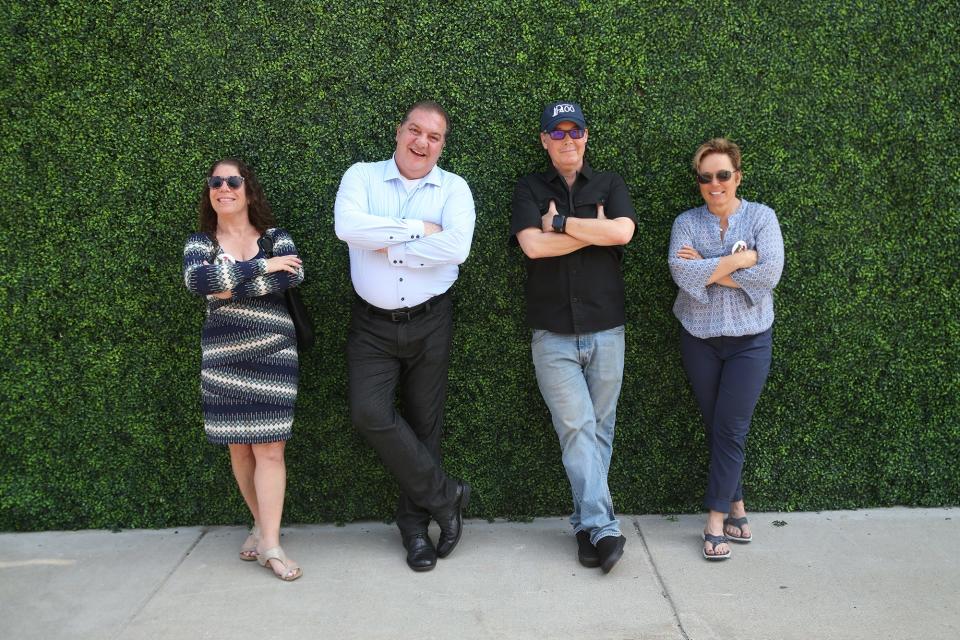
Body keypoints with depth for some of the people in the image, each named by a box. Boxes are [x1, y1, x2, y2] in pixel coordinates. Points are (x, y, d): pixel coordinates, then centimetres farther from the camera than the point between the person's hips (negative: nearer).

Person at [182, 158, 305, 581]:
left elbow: (294, 275, -16)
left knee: (269, 449, -6)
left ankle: (270, 544, -2)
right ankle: (261, 524, 26)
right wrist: (263, 266, -17)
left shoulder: (275, 237, 5)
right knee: (238, 448, 8)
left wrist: (230, 287, -15)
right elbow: (198, 281, -16)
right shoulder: (200, 243, 7)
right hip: (223, 358, 2)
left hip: (272, 355, -2)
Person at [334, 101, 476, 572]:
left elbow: (457, 247, -18)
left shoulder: (454, 188, 1)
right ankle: (444, 495, 3)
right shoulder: (361, 177, 3)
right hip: (372, 324, 0)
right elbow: (347, 226, -18)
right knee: (370, 413, -16)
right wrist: (418, 229, -16)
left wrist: (387, 247, -14)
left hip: (429, 323, 0)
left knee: (424, 424, 8)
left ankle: (415, 523, 25)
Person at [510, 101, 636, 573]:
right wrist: (595, 229, -7)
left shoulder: (608, 185, 9)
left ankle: (587, 524, 18)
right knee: (576, 428, -9)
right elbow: (532, 245, -13)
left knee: (599, 429, 7)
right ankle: (602, 528, -7)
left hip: (606, 331, 2)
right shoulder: (529, 190, 5)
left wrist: (560, 222, -10)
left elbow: (623, 232, -11)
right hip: (553, 335, -2)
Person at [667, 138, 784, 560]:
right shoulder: (686, 222, 2)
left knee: (730, 429, -5)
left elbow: (769, 273, -15)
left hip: (749, 339, -2)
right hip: (699, 338, 2)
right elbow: (680, 271, -15)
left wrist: (707, 267, -13)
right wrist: (738, 261, -17)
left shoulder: (761, 217, -1)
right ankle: (737, 508, 24)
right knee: (714, 428, 9)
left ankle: (716, 521, 3)